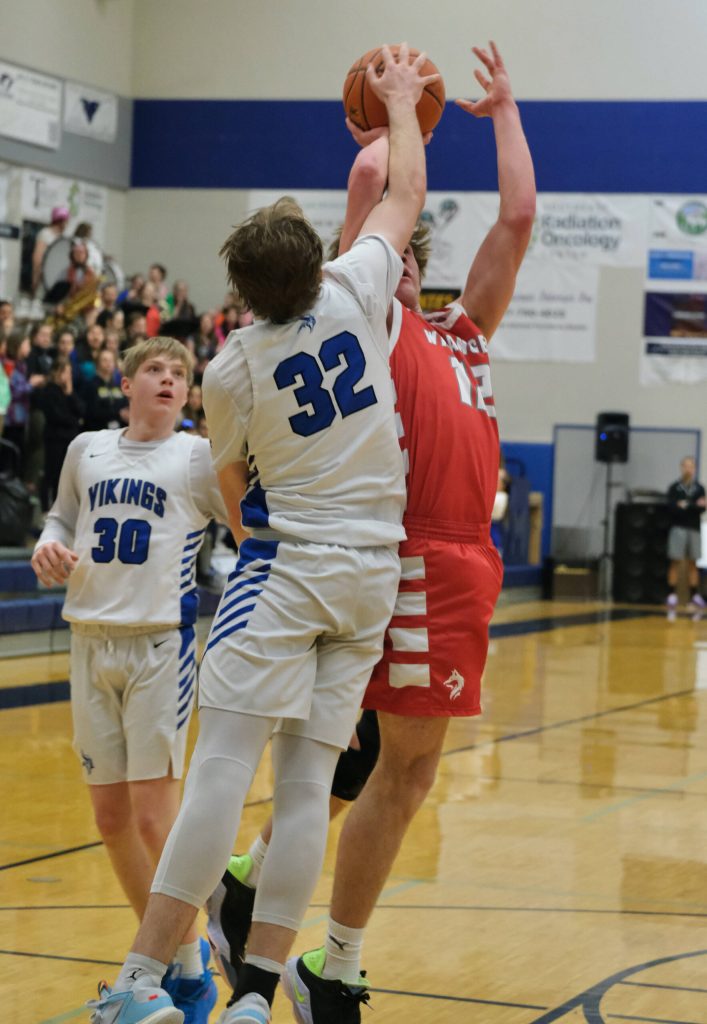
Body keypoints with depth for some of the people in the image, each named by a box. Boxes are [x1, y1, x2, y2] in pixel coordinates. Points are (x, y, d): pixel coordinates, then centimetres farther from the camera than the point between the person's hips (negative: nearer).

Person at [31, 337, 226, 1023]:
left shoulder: (197, 457, -1)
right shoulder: (86, 450, 10)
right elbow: (62, 520, 23)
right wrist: (49, 549, 3)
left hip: (160, 643, -4)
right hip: (91, 643, 5)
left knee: (154, 818, -9)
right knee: (111, 819, 8)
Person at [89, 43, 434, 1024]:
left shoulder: (230, 371, -5)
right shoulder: (354, 293, -1)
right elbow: (406, 194, 16)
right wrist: (400, 102, 30)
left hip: (285, 567, -3)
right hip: (372, 570, 4)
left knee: (223, 763, -9)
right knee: (307, 779, 2)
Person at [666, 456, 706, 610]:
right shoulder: (674, 488, 2)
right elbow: (672, 507, -11)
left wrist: (686, 506, -20)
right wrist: (694, 506, -20)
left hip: (694, 529, 2)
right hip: (678, 528, -2)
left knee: (692, 564, 6)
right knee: (675, 563, -4)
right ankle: (672, 596, -4)